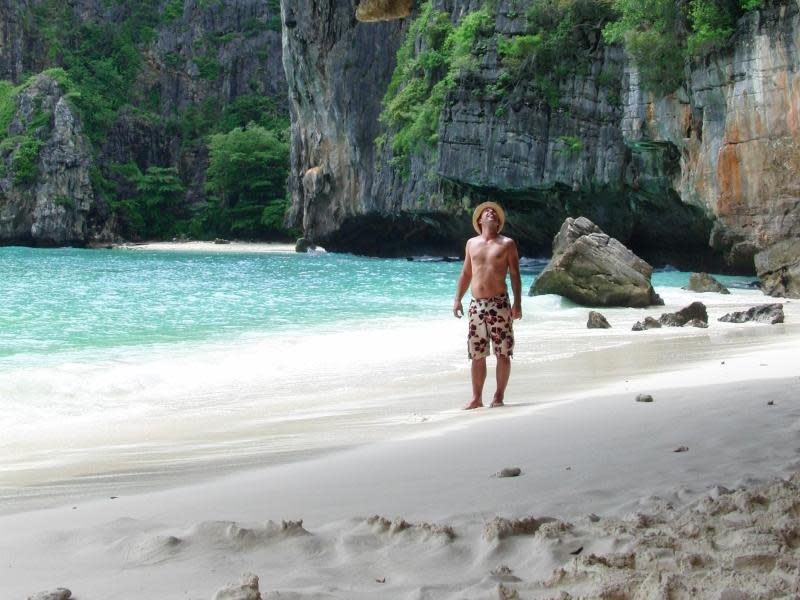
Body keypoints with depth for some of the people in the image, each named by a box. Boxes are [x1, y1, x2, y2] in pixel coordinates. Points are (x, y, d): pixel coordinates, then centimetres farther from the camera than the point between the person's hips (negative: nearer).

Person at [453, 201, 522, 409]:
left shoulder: (507, 244, 4)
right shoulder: (472, 243, 14)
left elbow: (515, 275, 1)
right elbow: (466, 274, 18)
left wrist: (517, 303, -8)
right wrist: (457, 299, 10)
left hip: (499, 303, -3)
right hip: (476, 304, 3)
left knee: (503, 353, -3)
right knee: (477, 355, 5)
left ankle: (499, 396, 5)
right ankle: (476, 398, 10)